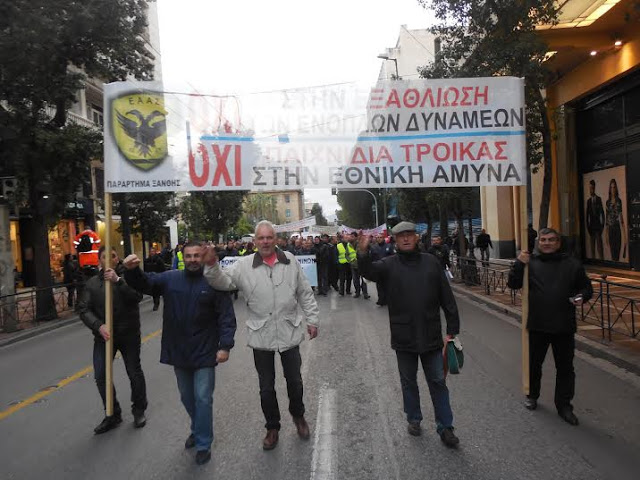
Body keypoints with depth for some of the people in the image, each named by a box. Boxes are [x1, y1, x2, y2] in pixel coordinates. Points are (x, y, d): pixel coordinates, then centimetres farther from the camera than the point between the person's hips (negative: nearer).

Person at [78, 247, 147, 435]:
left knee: (134, 373, 9)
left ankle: (139, 410, 29)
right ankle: (113, 415, 21)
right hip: (103, 335, 3)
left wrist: (118, 280, -33)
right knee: (101, 376, 3)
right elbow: (83, 309, -3)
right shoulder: (92, 283, 4)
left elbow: (137, 296, -21)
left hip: (129, 335, -2)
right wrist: (98, 325, -20)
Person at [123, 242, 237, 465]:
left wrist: (225, 345, -16)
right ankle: (198, 430, 43)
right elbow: (144, 283, -1)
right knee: (187, 397, 20)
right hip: (178, 352, 4)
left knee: (202, 398, 0)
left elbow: (226, 317, -10)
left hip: (204, 353, -4)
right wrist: (132, 271, -23)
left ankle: (203, 444, 17)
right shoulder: (170, 278, 1)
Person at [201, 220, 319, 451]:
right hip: (261, 335, 0)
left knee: (294, 380, 17)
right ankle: (272, 427, 34)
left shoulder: (290, 261, -2)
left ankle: (298, 415, 44)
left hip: (289, 332, 1)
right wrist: (212, 265, -34)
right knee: (266, 387, 13)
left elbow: (305, 293, 4)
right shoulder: (244, 265, -6)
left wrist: (312, 319, 5)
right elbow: (224, 281, -15)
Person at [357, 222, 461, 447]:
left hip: (431, 336, 1)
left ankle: (445, 427, 23)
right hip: (404, 338, 0)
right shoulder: (389, 264, -3)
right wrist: (363, 253, -46)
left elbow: (447, 298, 3)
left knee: (438, 382, 10)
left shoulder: (431, 262, 1)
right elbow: (370, 271, -25)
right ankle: (413, 419, 36)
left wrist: (452, 329, -1)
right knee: (408, 381, 16)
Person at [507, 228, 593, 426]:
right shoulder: (530, 263, 1)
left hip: (564, 327, 1)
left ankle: (564, 405, 25)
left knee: (565, 368, 9)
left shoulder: (572, 264, 4)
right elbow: (513, 284, -5)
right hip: (537, 325, 0)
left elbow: (586, 287, 12)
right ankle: (532, 396, 36)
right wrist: (519, 264, -19)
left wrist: (582, 297, -10)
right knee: (534, 364, 15)